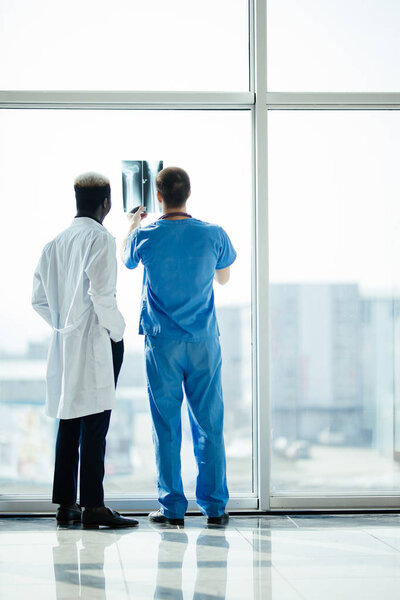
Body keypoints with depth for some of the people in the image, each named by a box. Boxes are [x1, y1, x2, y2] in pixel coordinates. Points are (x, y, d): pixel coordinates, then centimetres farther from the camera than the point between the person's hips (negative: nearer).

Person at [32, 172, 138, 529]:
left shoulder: (55, 243, 11)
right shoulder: (100, 239, -9)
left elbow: (39, 299, 12)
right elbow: (101, 293, -20)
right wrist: (117, 330, -7)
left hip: (64, 344, 7)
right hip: (97, 344, -7)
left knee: (68, 424, 9)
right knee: (95, 425, -6)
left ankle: (66, 504, 12)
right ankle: (93, 506, -5)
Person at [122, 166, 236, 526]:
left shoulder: (145, 237, -5)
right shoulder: (213, 235, -4)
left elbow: (127, 261, 19)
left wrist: (133, 225, 36)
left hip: (162, 344, -1)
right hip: (204, 342, 1)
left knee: (166, 426, 4)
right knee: (209, 425, 6)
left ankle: (173, 508, 7)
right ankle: (215, 507, 9)